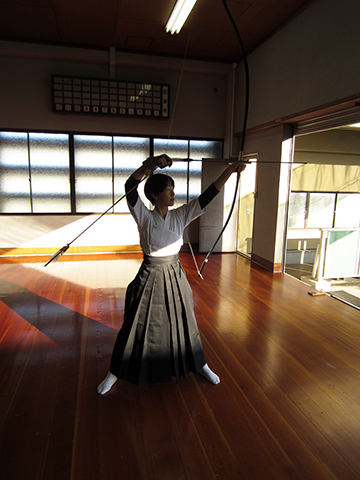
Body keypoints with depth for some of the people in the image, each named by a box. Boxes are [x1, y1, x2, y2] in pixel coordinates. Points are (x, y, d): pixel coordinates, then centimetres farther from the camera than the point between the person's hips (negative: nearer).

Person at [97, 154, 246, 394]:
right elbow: (130, 188, -27)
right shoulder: (144, 217, -11)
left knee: (185, 324, 18)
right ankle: (114, 374, 31)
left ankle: (200, 365, 41)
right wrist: (150, 165, -40)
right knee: (136, 327, 9)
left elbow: (208, 196, -8)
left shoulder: (179, 216, -3)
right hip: (150, 278, -3)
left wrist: (230, 169, -14)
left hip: (175, 277, 3)